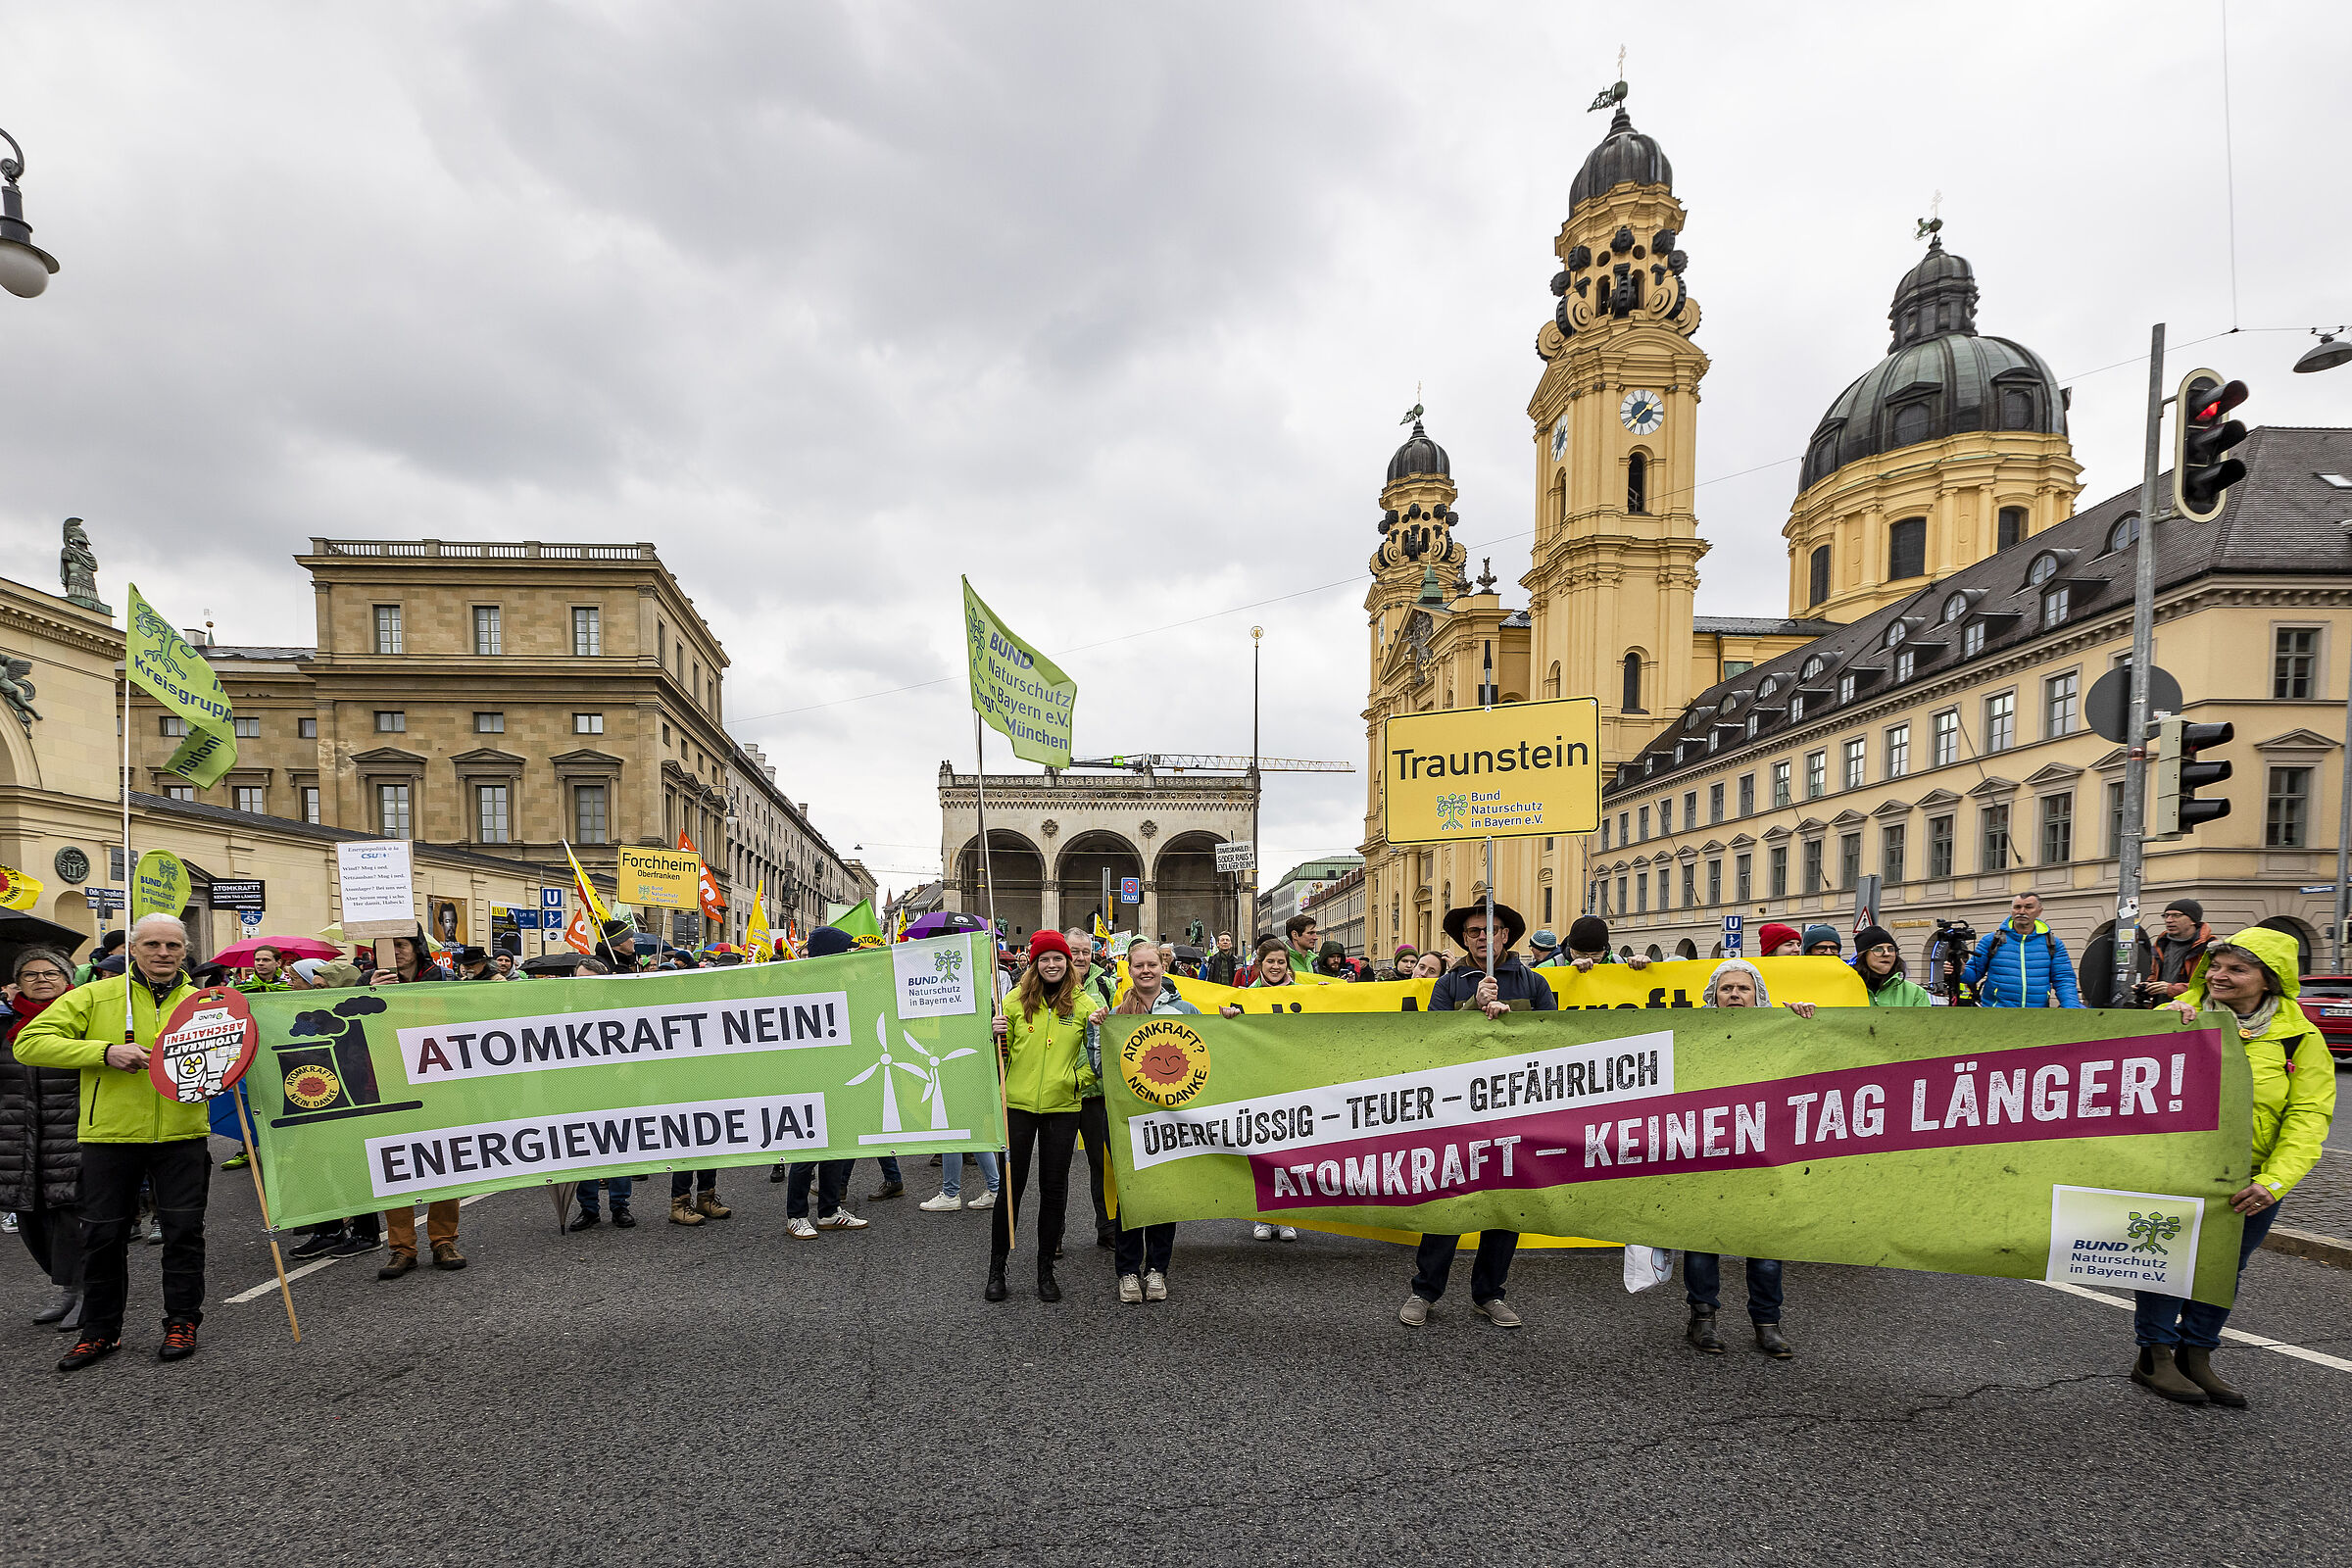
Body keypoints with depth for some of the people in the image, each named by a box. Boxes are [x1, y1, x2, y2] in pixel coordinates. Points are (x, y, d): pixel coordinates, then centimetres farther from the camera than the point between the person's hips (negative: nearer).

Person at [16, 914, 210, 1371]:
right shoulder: (94, 997, 0)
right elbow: (29, 1043, -8)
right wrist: (105, 1052, -20)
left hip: (181, 1136, 1)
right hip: (110, 1136, -1)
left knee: (183, 1231, 3)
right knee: (103, 1235, 8)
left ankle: (182, 1320, 17)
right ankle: (99, 1330, 24)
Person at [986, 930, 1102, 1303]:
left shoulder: (1082, 1003, 1)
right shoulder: (1017, 999, 2)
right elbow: (1001, 1054, 11)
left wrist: (1100, 1028, -10)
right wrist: (997, 1036, -11)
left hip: (1062, 1106, 0)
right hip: (1017, 1104, 0)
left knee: (1054, 1189, 8)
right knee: (1010, 1186, 4)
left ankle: (1046, 1270, 21)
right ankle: (996, 1269, 19)